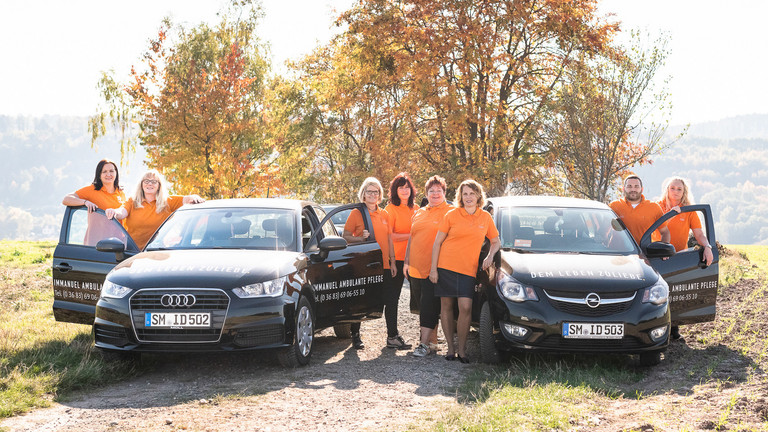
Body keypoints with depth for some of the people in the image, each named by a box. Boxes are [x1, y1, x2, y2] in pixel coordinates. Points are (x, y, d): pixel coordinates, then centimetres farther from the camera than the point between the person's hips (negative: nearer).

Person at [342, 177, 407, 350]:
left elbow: (389, 239, 16)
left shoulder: (384, 214, 12)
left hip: (383, 265, 4)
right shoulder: (356, 213, -1)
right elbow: (345, 237, -2)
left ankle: (393, 336, 6)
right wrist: (361, 238, -20)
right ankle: (355, 336, 16)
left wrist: (392, 261, 11)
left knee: (390, 301, 0)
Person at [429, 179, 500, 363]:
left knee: (465, 307, -11)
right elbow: (437, 242, 3)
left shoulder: (485, 217, 8)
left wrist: (490, 256, 0)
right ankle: (450, 347, 13)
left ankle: (462, 349, 0)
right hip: (446, 266, 0)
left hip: (468, 269, 1)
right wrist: (433, 268, -3)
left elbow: (496, 241, 20)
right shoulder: (452, 215, 1)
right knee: (446, 306, 3)